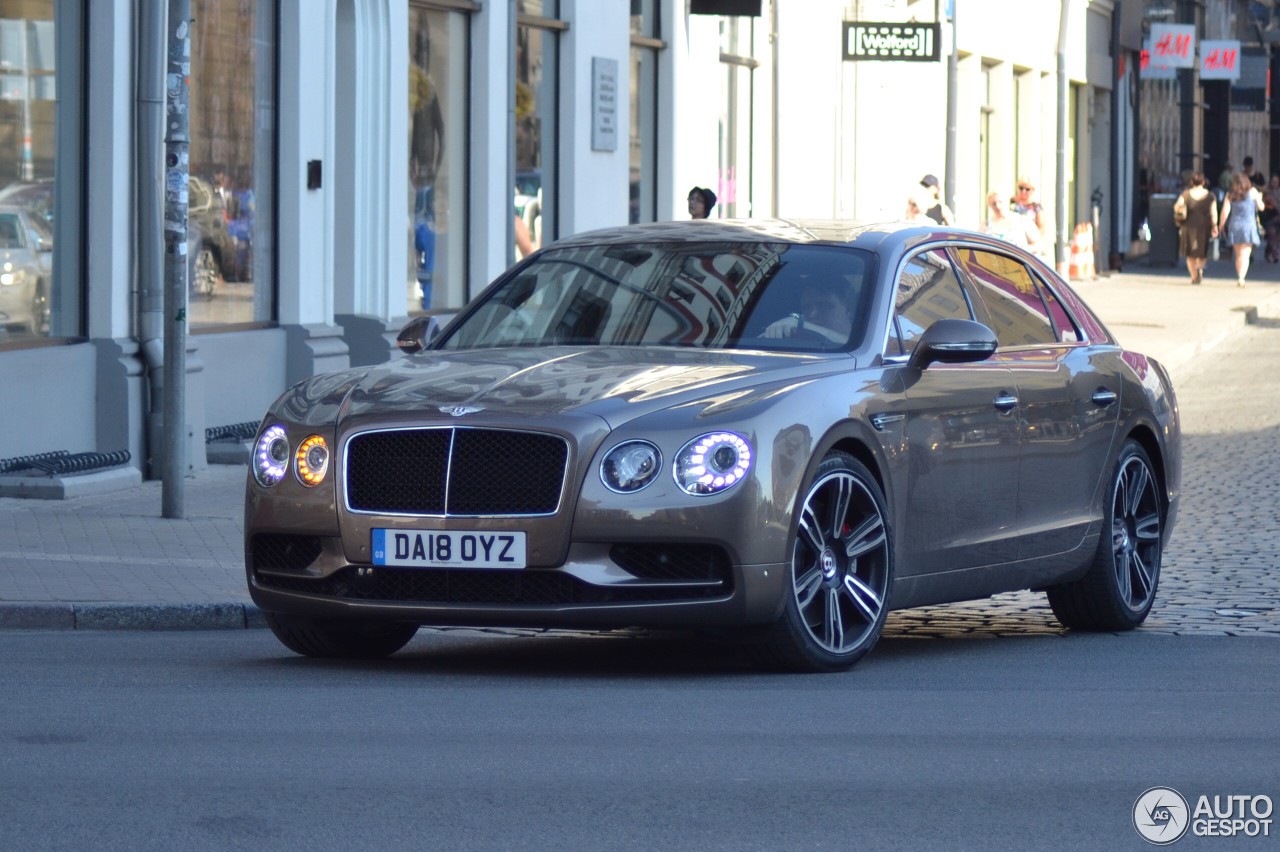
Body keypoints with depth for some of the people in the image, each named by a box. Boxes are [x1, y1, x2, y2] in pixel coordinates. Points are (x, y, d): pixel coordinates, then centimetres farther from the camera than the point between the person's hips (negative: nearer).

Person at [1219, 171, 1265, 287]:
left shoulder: (1230, 195, 5)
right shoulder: (1252, 192, 1)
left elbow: (1225, 211, -3)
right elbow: (1261, 207, 10)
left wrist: (1221, 225, 5)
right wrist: (1260, 198, 30)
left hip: (1234, 226, 3)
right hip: (1248, 225, -2)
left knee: (1238, 255, 14)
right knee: (1245, 255, -5)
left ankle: (1240, 278, 16)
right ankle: (1241, 278, -22)